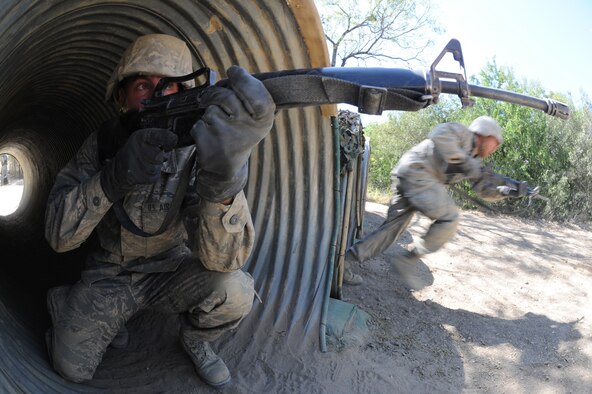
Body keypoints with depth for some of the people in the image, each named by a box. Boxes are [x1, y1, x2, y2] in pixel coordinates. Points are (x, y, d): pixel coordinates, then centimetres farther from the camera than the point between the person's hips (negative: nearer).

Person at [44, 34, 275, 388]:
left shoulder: (195, 152, -20)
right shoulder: (102, 144, -12)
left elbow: (221, 259, -34)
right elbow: (59, 235, -20)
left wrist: (223, 177, -55)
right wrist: (114, 177, -38)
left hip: (169, 272, -1)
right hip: (109, 275, 2)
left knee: (236, 290, -28)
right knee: (73, 368, -12)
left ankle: (194, 339, 6)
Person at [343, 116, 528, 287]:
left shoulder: (474, 161, 26)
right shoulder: (463, 133, 1)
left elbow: (486, 190, 26)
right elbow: (439, 134, -20)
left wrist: (509, 191, 11)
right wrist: (463, 162, -21)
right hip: (415, 171, -9)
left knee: (392, 227, 3)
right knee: (449, 218, -11)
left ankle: (346, 260, 0)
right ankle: (408, 260, -7)